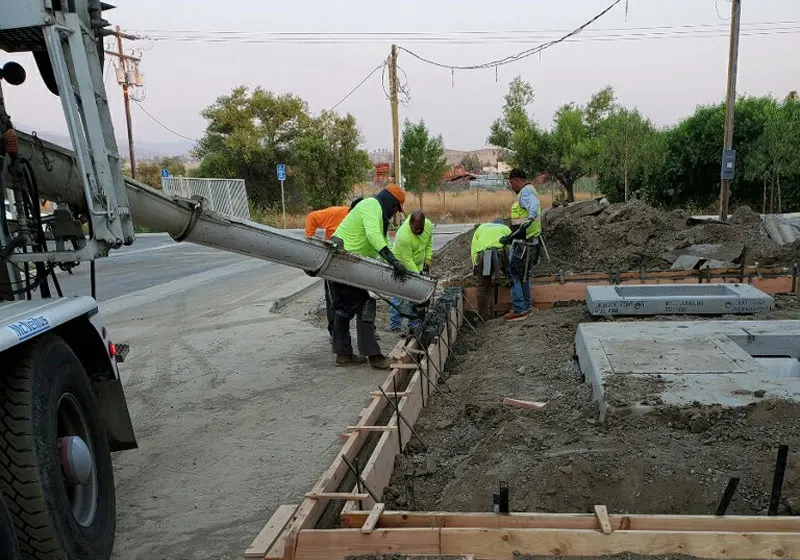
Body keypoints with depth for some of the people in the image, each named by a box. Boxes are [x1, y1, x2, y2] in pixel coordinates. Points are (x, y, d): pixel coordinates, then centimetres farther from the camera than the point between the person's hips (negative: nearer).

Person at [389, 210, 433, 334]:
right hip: (402, 266, -6)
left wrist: (427, 261, 2)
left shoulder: (428, 225, -14)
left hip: (418, 265, 6)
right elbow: (407, 260, -28)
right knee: (400, 296, -7)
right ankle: (395, 326, 0)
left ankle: (414, 325, 17)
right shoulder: (404, 235, -34)